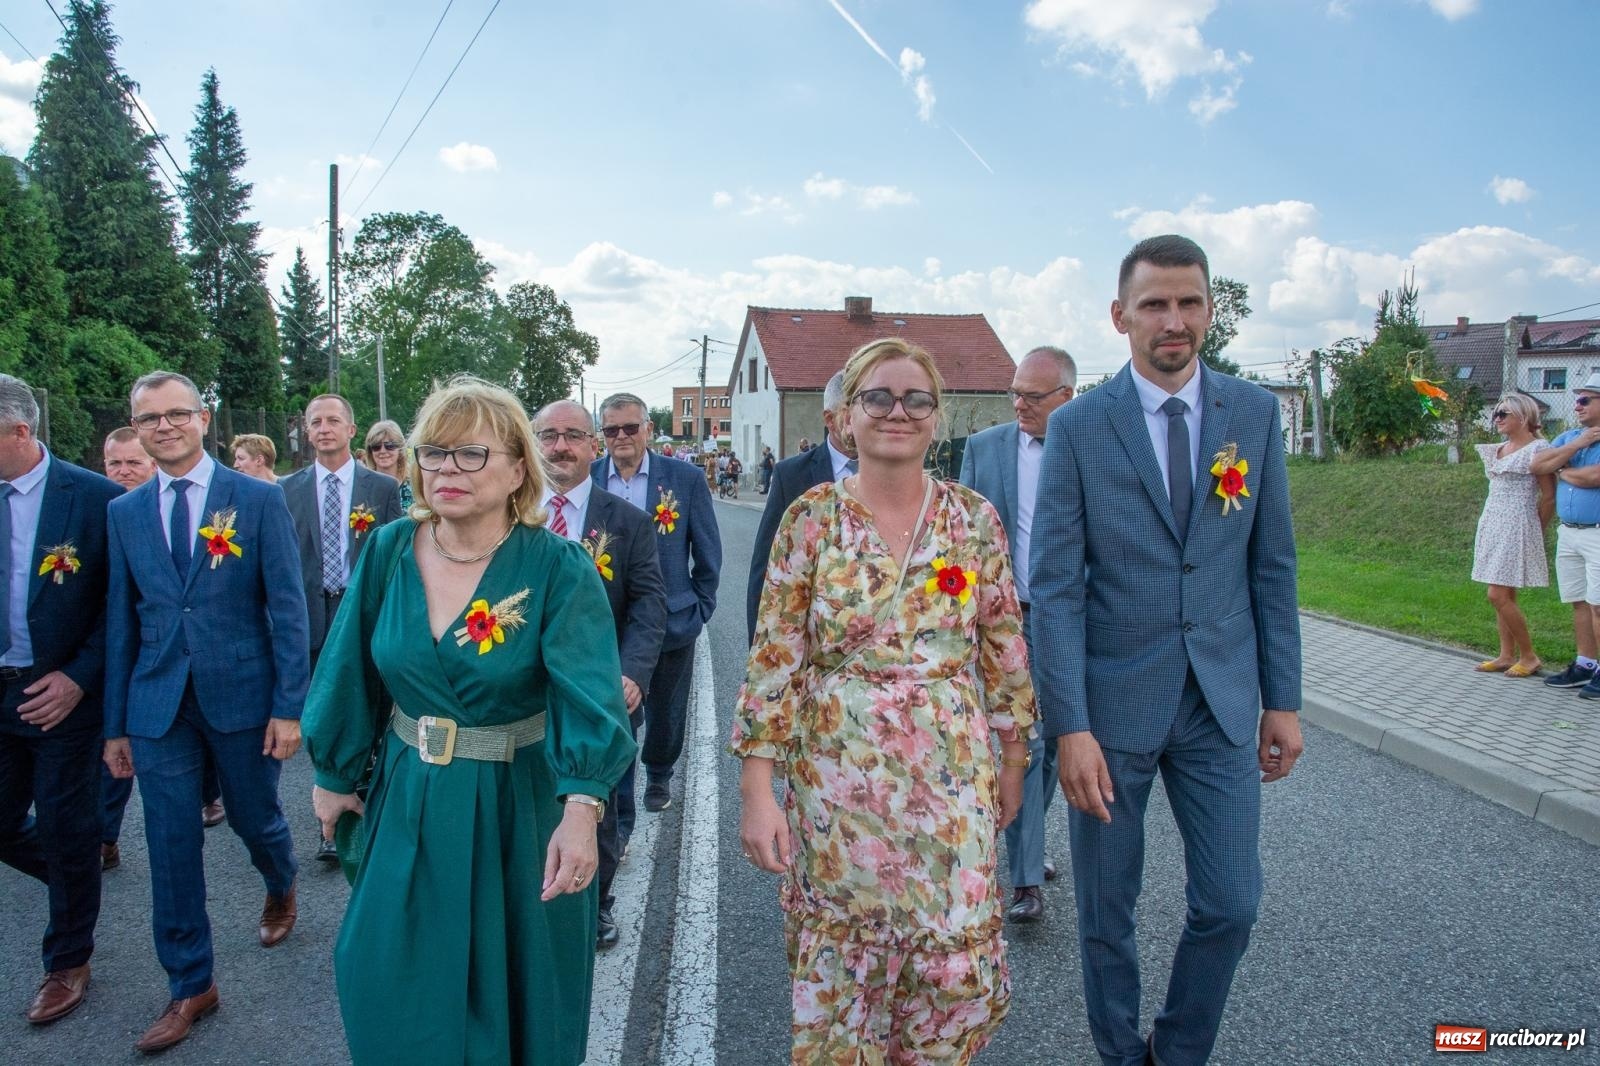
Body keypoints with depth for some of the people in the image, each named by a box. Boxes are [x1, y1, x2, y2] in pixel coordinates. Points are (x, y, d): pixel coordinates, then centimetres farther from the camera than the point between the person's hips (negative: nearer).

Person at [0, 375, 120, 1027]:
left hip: (63, 694, -4)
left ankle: (68, 961, 27)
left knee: (65, 829, 7)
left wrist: (78, 678, -15)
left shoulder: (96, 497, -13)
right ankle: (76, 884, 43)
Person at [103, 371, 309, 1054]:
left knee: (255, 819, 14)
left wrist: (289, 707, -11)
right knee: (172, 849, 6)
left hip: (242, 697, -2)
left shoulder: (260, 501, -5)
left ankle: (281, 889, 48)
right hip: (157, 707, 3)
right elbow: (121, 621, 8)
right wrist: (115, 725, 8)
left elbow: (287, 609, -7)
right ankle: (190, 987, 23)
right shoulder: (124, 512, 6)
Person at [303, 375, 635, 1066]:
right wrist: (333, 775, 11)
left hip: (518, 808, -3)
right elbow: (351, 674, 4)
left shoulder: (558, 568, -18)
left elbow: (587, 693, -28)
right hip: (408, 804, 4)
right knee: (388, 984, 17)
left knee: (512, 990, 14)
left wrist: (580, 811, -40)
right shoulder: (388, 551, -5)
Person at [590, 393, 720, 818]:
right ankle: (618, 821, 17)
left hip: (671, 624, 1)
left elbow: (708, 553, 2)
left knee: (666, 715, 18)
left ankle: (658, 775, 48)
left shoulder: (686, 478, -5)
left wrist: (700, 609, 3)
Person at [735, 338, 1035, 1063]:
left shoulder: (975, 519, -1)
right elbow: (773, 661, -6)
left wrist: (1012, 762, 10)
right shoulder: (812, 517, -5)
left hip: (952, 777, 1)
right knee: (840, 969, 12)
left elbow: (1005, 651, 7)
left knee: (959, 966, 8)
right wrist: (757, 791, -9)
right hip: (837, 777, -1)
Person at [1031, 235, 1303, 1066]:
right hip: (1113, 701, -2)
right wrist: (1069, 725, -14)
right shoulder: (1077, 426, -6)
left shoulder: (1255, 413, 3)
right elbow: (1054, 585, -9)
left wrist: (1283, 698, 4)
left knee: (1229, 904, 8)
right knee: (1105, 908, 11)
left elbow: (1272, 565, 6)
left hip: (1222, 702, 3)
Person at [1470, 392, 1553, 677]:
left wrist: (1535, 532, 1)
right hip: (1492, 525, 8)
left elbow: (1549, 497, -7)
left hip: (1516, 527, -8)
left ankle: (1529, 656, 2)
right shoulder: (1497, 451, 14)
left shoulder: (1537, 448, -9)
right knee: (1504, 596, 9)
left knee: (1499, 595, -11)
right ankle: (1507, 656, 14)